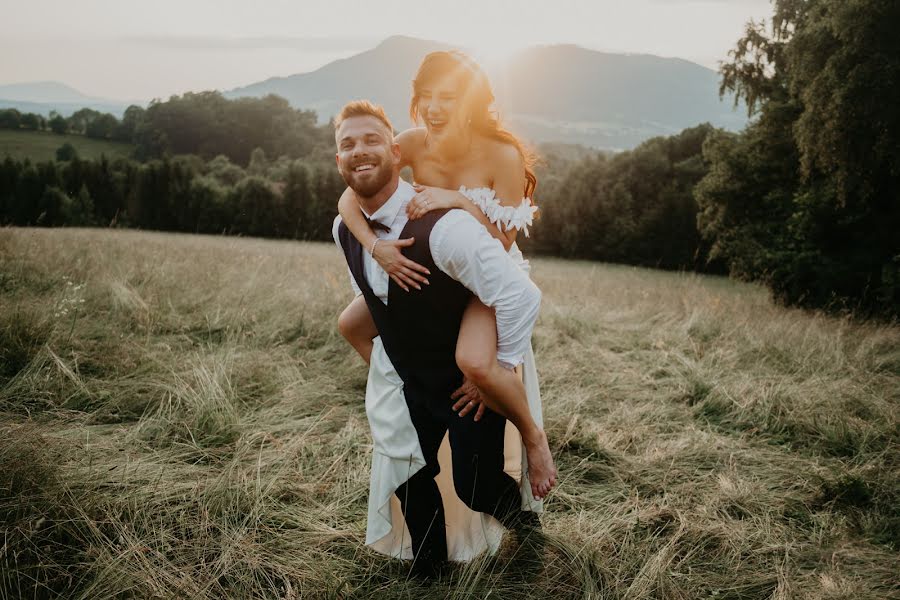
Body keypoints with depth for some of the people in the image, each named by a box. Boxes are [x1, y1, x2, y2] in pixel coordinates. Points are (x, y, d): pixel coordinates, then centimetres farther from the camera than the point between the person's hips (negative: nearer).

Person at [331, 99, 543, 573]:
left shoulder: (444, 226, -32)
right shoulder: (344, 229, -8)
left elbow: (521, 296, -32)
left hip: (468, 380, -5)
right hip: (404, 378, 6)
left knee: (476, 489, 0)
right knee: (408, 481, 13)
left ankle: (510, 499, 39)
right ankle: (427, 565, 41)